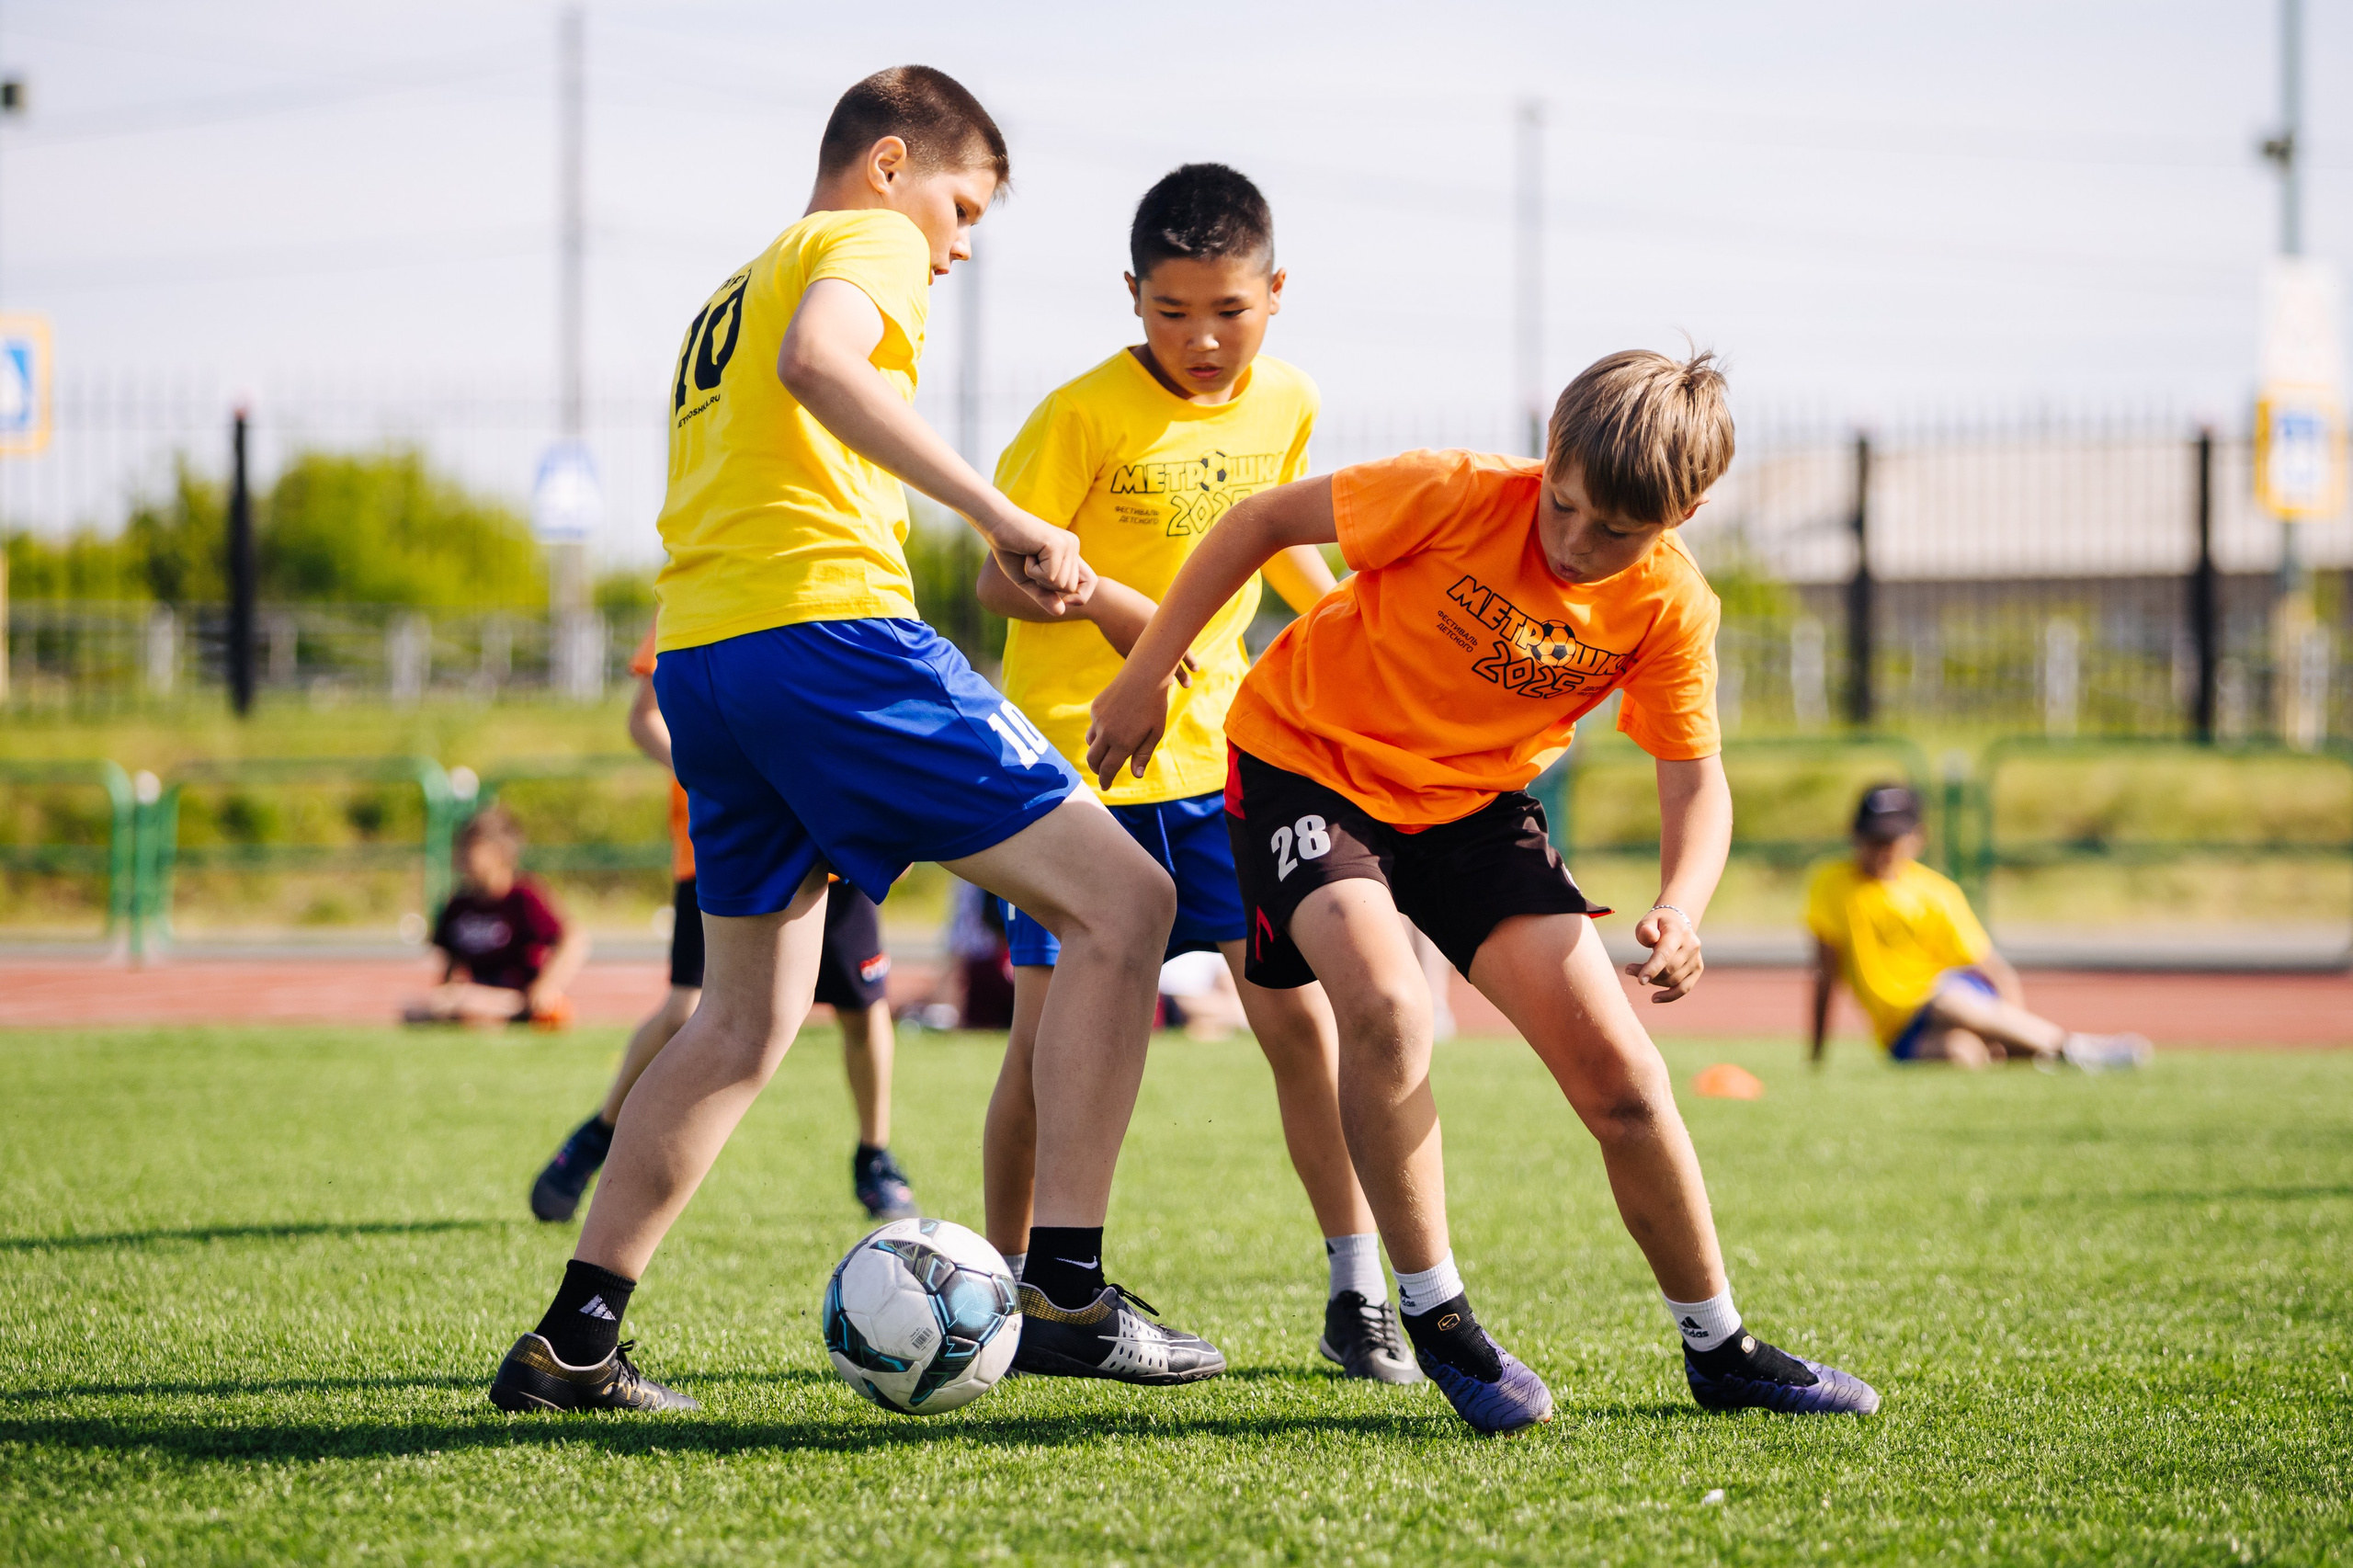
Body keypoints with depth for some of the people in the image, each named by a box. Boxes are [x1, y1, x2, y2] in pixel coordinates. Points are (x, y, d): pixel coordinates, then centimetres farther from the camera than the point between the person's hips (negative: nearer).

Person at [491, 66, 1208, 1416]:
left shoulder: (727, 300, 31)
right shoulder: (870, 240, 4)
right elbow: (817, 358, -20)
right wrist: (998, 513, -23)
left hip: (699, 656, 9)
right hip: (830, 627, -9)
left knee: (750, 1019, 18)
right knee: (1123, 902, -5)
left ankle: (574, 1339, 11)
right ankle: (1071, 1295, -13)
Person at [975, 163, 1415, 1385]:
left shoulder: (1285, 405, 3)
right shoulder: (1086, 413, -13)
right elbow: (1002, 577, -13)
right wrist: (1108, 604, -31)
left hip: (1218, 751, 4)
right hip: (1076, 756, -4)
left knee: (1299, 1015, -4)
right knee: (1051, 1030, -4)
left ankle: (1358, 1298, 2)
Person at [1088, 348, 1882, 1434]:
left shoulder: (1672, 608, -14)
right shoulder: (1459, 498, -25)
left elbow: (1695, 782, -7)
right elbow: (1265, 520, -13)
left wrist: (1681, 910, -28)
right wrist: (1147, 675, -10)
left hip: (1472, 801, 4)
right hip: (1306, 761, -4)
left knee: (1619, 1072, -5)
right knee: (1388, 1008, -31)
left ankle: (1719, 1349, 13)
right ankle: (1435, 1319, -14)